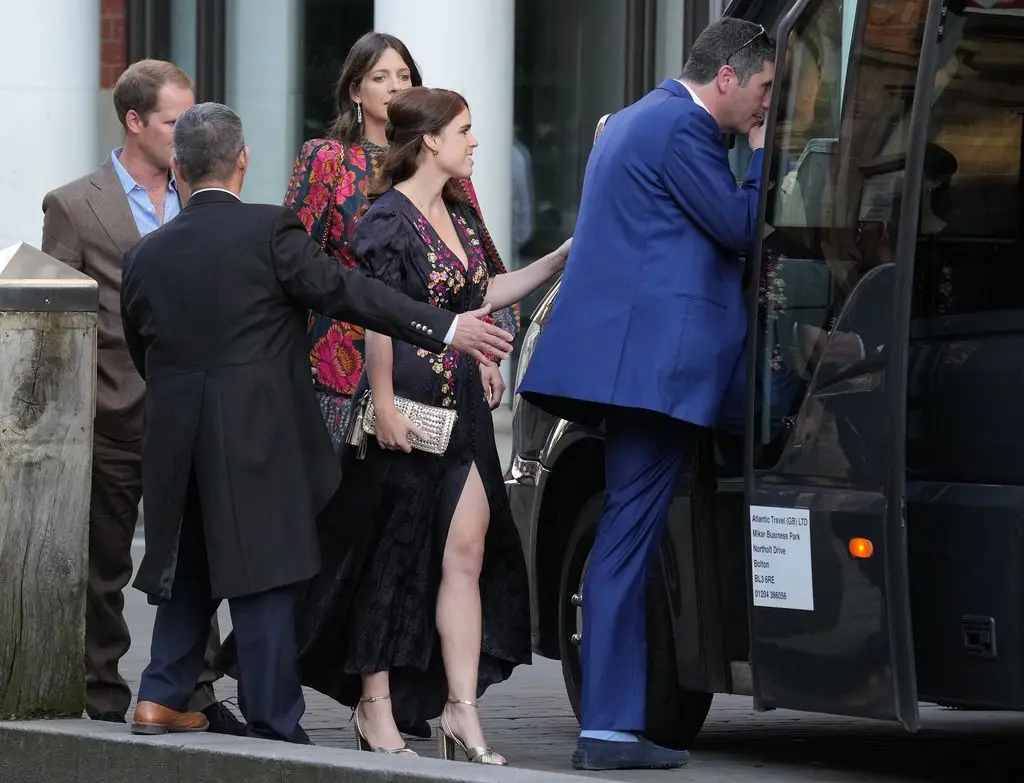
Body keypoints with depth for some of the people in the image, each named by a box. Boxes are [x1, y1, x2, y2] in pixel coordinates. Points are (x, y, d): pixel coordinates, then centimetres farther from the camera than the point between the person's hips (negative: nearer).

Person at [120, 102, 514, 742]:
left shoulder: (145, 257, 7)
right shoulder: (270, 232, -8)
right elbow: (347, 291, -14)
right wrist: (446, 329, -13)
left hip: (176, 444, 5)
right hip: (260, 441, -5)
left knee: (189, 567, 20)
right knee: (263, 582, -2)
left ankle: (162, 696, 18)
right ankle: (274, 725, 0)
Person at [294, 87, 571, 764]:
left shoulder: (458, 214, 14)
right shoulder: (389, 219, -11)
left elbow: (483, 293, 23)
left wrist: (558, 262, 18)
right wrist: (384, 404, -18)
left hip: (460, 404, 7)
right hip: (407, 406, -7)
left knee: (466, 549, -1)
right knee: (391, 555, 1)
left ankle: (461, 709, -2)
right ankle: (375, 707, 11)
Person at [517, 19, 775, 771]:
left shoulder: (638, 120, 22)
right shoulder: (682, 128, -11)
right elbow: (740, 227, -11)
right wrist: (765, 153, 1)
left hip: (633, 359, 11)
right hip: (656, 362, -11)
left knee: (630, 534, 13)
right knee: (631, 535, -9)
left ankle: (616, 718, 15)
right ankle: (608, 728, -9)